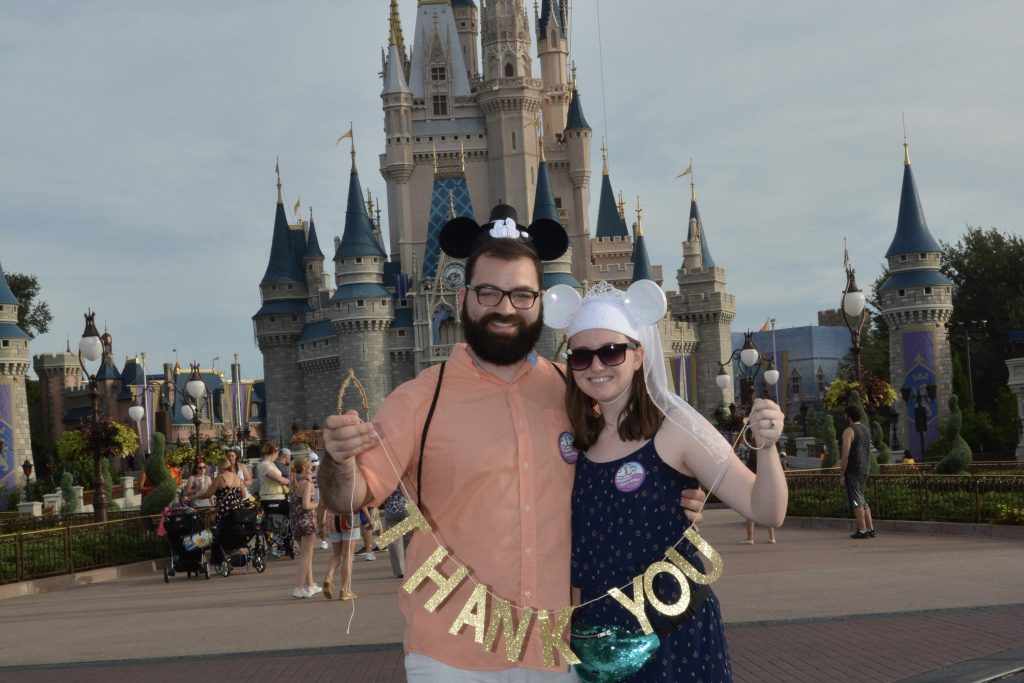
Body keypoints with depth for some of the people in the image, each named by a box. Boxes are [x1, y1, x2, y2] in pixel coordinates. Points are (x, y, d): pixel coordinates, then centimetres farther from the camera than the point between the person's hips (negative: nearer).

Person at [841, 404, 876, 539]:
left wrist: (841, 474, -13)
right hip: (864, 470, 8)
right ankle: (870, 529, 13)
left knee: (856, 502, -5)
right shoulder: (866, 430, 15)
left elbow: (845, 455, -17)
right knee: (862, 500, 15)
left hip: (852, 471, -8)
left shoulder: (849, 431, -11)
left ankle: (862, 530, -8)